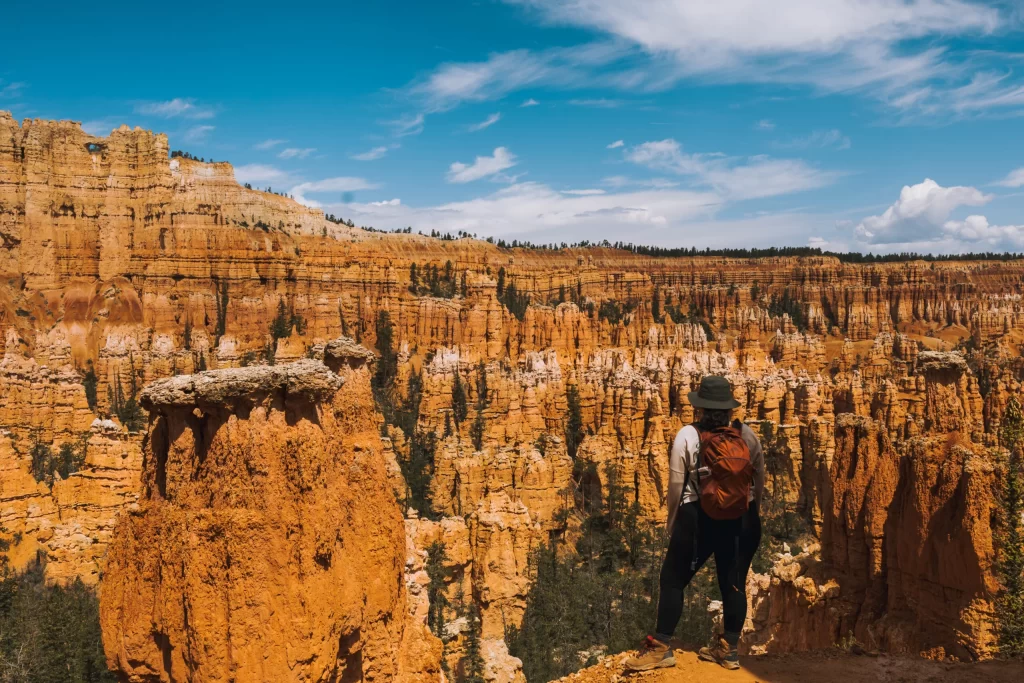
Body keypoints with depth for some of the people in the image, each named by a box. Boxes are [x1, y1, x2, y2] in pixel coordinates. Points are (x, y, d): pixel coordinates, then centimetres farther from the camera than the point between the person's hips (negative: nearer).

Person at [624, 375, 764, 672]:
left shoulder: (688, 436, -7)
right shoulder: (748, 436, 1)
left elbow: (676, 485, -6)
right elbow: (760, 481, 6)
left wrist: (671, 522, 6)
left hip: (698, 519, -3)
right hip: (742, 521, 3)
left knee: (672, 579, 7)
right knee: (734, 583, 13)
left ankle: (661, 647, 8)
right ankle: (728, 648, 20)